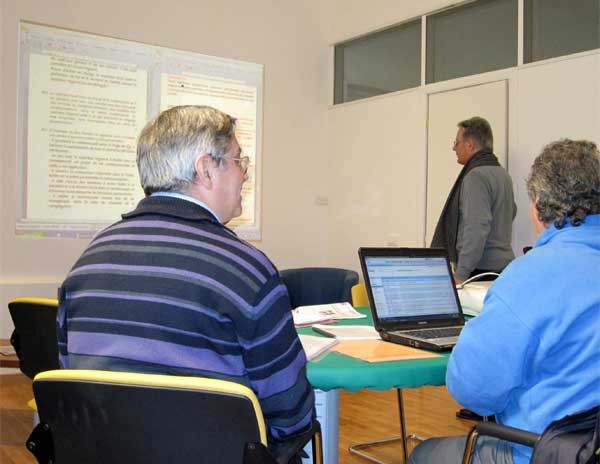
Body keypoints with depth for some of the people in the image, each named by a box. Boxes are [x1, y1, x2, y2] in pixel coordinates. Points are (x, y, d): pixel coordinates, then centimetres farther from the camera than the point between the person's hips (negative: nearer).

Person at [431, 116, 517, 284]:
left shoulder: (476, 176, -14)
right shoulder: (502, 173, 15)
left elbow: (477, 229, -22)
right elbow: (511, 212, 29)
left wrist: (461, 274, -23)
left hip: (481, 270, -9)